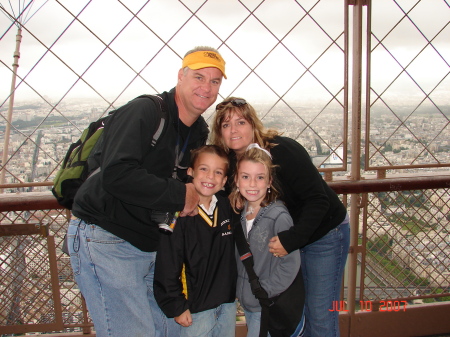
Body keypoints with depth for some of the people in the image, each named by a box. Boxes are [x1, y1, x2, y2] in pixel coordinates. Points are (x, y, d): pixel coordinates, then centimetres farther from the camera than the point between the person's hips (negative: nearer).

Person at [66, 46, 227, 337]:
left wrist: (196, 198, 0)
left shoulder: (199, 131, 10)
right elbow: (116, 175, -30)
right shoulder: (143, 111, -17)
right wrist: (179, 195, -22)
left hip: (150, 245, 8)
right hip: (105, 239, -8)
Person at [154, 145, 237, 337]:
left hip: (228, 301, 6)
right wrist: (177, 306, -13)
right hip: (196, 306, -5)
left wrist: (234, 290, 11)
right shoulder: (179, 213, -15)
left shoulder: (227, 207, 2)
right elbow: (167, 265, -14)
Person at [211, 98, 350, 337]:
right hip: (284, 236, 6)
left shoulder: (283, 150, -25)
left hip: (324, 233, -5)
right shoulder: (229, 162, -8)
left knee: (320, 314, 0)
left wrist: (291, 239, -33)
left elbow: (318, 199, -26)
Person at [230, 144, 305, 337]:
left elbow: (291, 263, -21)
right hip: (246, 303, 6)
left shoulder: (278, 216, -19)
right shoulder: (239, 214, 0)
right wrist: (243, 292, 2)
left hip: (271, 308, -6)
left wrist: (265, 290, -16)